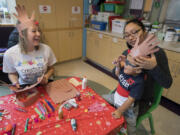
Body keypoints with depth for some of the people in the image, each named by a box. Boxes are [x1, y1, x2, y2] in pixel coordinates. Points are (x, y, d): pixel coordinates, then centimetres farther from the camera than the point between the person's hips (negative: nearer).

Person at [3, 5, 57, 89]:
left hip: (43, 86, -1)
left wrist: (46, 77, -13)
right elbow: (12, 73, 7)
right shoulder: (10, 54, -10)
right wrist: (15, 83, -11)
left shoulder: (46, 49, -11)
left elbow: (51, 68, 5)